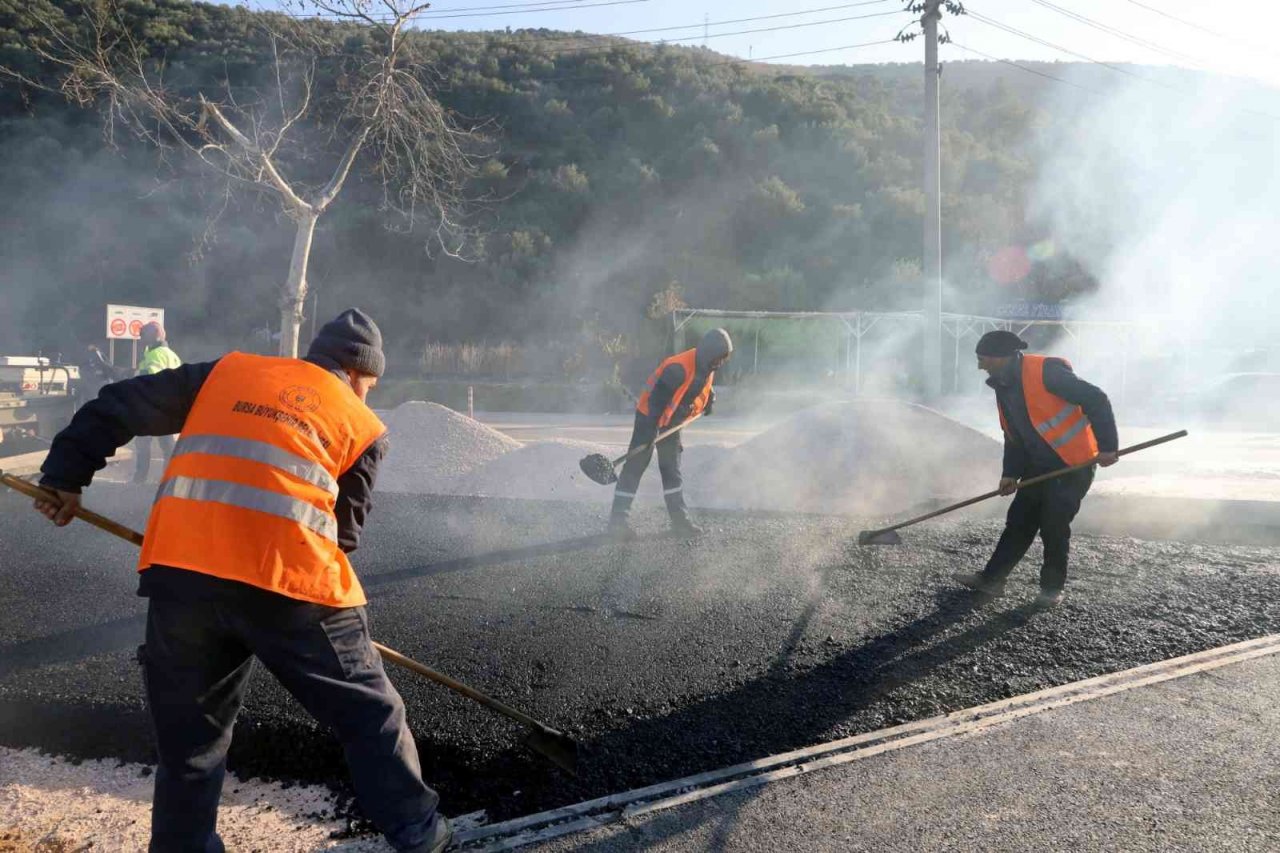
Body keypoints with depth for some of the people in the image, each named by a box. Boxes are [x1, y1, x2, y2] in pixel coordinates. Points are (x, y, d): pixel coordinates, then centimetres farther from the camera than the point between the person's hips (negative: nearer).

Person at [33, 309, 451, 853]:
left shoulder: (227, 372, 20)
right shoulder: (364, 425, 14)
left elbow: (121, 406, 17)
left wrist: (66, 474, 22)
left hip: (181, 574, 3)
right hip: (291, 588, -2)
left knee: (189, 737, 20)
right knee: (370, 716, 15)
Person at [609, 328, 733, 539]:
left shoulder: (707, 368, -3)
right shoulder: (678, 368, -31)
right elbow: (657, 398, -29)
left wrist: (709, 399, 4)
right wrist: (652, 429, -28)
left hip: (672, 422, 8)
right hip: (649, 417, -8)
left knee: (672, 469, 12)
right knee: (635, 467, -6)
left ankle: (679, 519, 17)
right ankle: (618, 519, -4)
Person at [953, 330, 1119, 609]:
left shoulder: (1045, 371, -22)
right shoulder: (1004, 387, 6)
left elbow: (1096, 400, -22)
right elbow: (1013, 435, 14)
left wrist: (1107, 446, -22)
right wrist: (1011, 473, 6)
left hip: (1073, 465, -8)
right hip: (1038, 467, 8)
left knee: (1054, 526, -5)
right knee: (1018, 523, 8)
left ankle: (1053, 587, 11)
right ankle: (992, 578, 14)